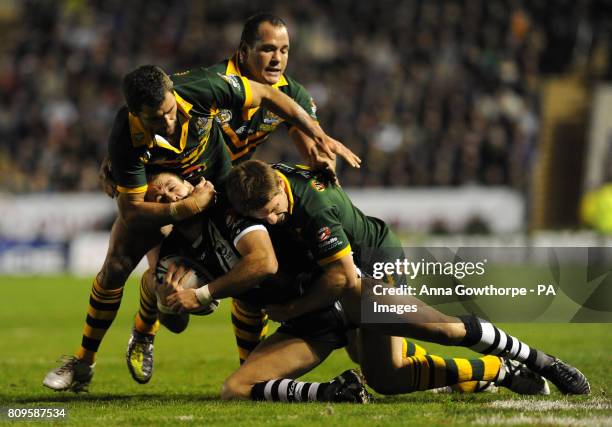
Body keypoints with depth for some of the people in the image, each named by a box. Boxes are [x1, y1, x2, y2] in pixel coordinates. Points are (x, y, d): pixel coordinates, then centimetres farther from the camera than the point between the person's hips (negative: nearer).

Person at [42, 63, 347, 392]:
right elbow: (131, 210, -30)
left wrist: (316, 133, -18)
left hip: (215, 183, 1)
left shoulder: (200, 88, -35)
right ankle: (82, 364, 9)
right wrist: (185, 208, -40)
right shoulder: (125, 140, -36)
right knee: (115, 268, -8)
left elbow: (266, 95, -19)